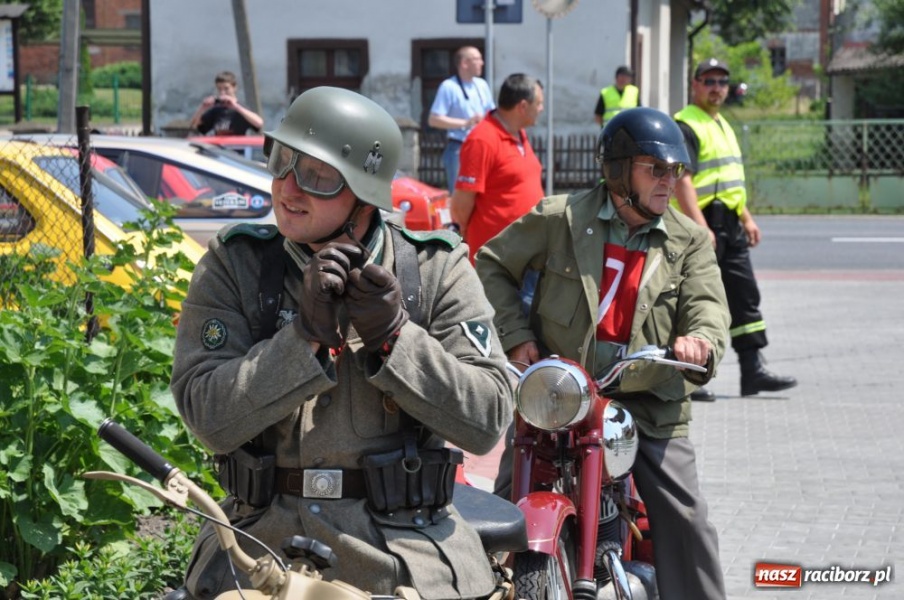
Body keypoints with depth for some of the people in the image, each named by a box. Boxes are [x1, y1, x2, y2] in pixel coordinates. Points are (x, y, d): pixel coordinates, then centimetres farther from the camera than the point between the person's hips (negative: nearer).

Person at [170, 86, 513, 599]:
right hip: (266, 532, 0)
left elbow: (488, 420, -4)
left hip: (401, 538, 0)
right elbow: (209, 418, -8)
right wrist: (307, 333, -18)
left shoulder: (438, 269, 2)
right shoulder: (233, 266, 2)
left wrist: (395, 336, -14)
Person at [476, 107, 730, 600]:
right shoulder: (559, 218, -2)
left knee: (685, 519, -5)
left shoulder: (690, 241, 5)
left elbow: (707, 308, -7)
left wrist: (701, 340, -31)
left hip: (647, 402, 1)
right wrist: (516, 335, -3)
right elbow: (492, 264, 7)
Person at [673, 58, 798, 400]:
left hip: (730, 227, 10)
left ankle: (753, 372, 13)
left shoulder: (723, 126, 20)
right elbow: (682, 180, -21)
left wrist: (746, 218, 22)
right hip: (701, 223, -10)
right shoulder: (686, 126, -11)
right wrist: (701, 227, -29)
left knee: (745, 296, 9)